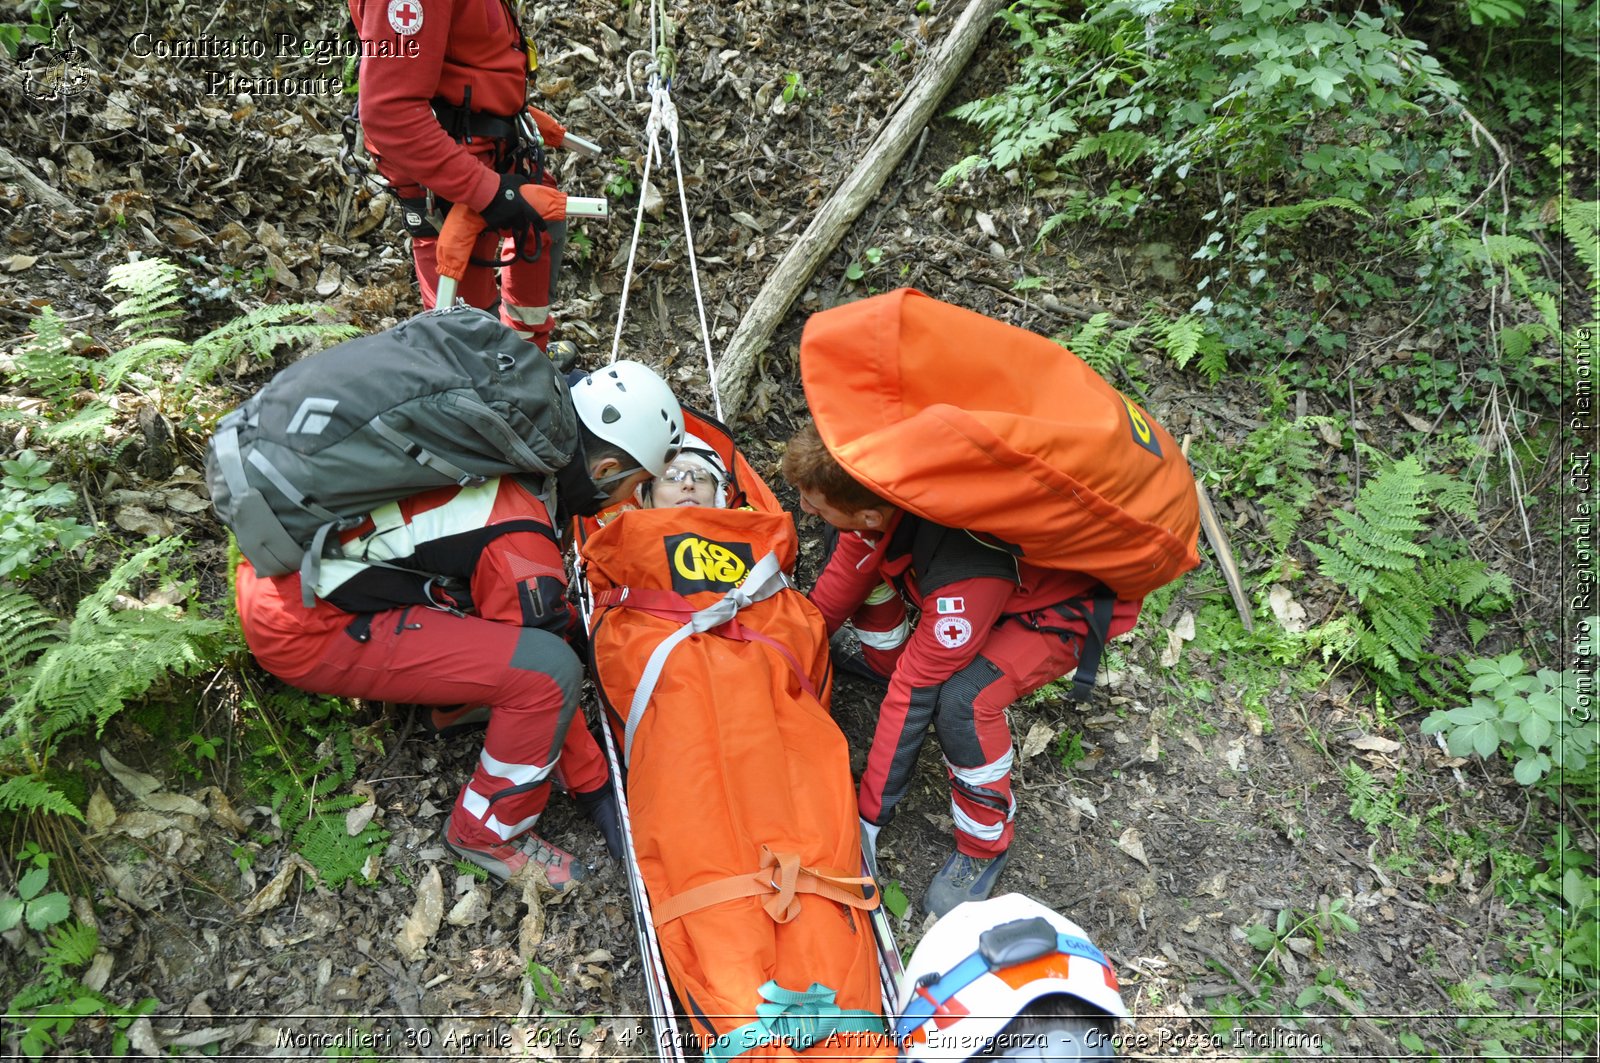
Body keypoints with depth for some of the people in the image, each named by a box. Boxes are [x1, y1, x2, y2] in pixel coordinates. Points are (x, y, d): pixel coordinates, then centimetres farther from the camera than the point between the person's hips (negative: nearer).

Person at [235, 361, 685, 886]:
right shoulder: (522, 551, -23)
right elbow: (537, 675, -11)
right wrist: (593, 781, 4)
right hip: (302, 628, -9)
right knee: (550, 669, -18)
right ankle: (488, 835, 4)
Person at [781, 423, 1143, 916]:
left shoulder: (965, 570, -41)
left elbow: (917, 691, -32)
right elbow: (844, 576, -3)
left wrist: (869, 812, -22)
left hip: (1073, 602, -7)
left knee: (962, 698, -30)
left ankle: (985, 846, -4)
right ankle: (891, 661, 18)